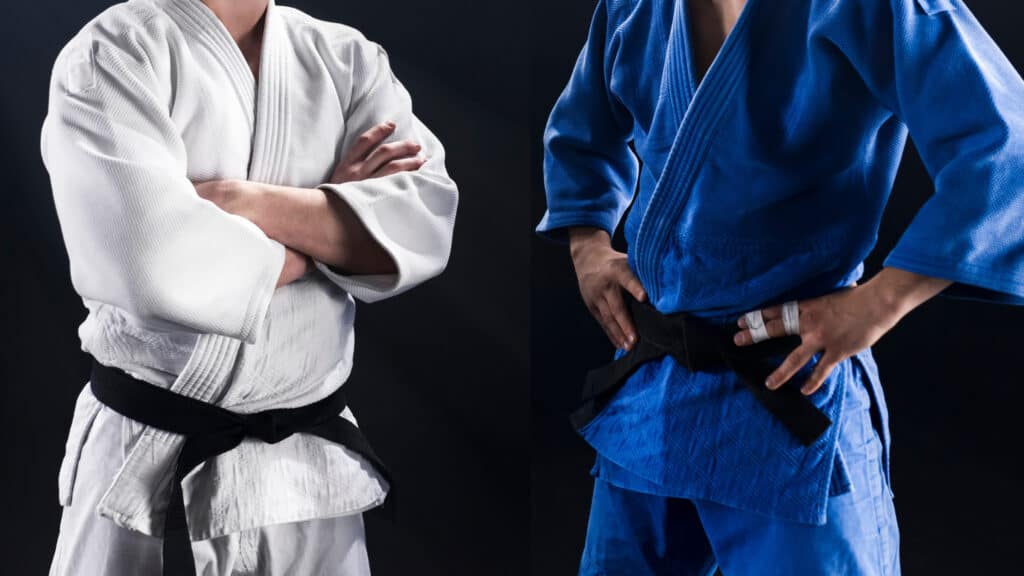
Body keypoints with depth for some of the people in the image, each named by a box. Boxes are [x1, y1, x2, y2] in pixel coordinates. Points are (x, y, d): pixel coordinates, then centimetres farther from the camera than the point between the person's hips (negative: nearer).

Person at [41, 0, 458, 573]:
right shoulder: (111, 55, -9)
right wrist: (329, 230, -10)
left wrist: (250, 203, -22)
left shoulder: (349, 59, 4)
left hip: (312, 460, 4)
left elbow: (426, 218, -11)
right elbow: (152, 261, -24)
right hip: (147, 461, -3)